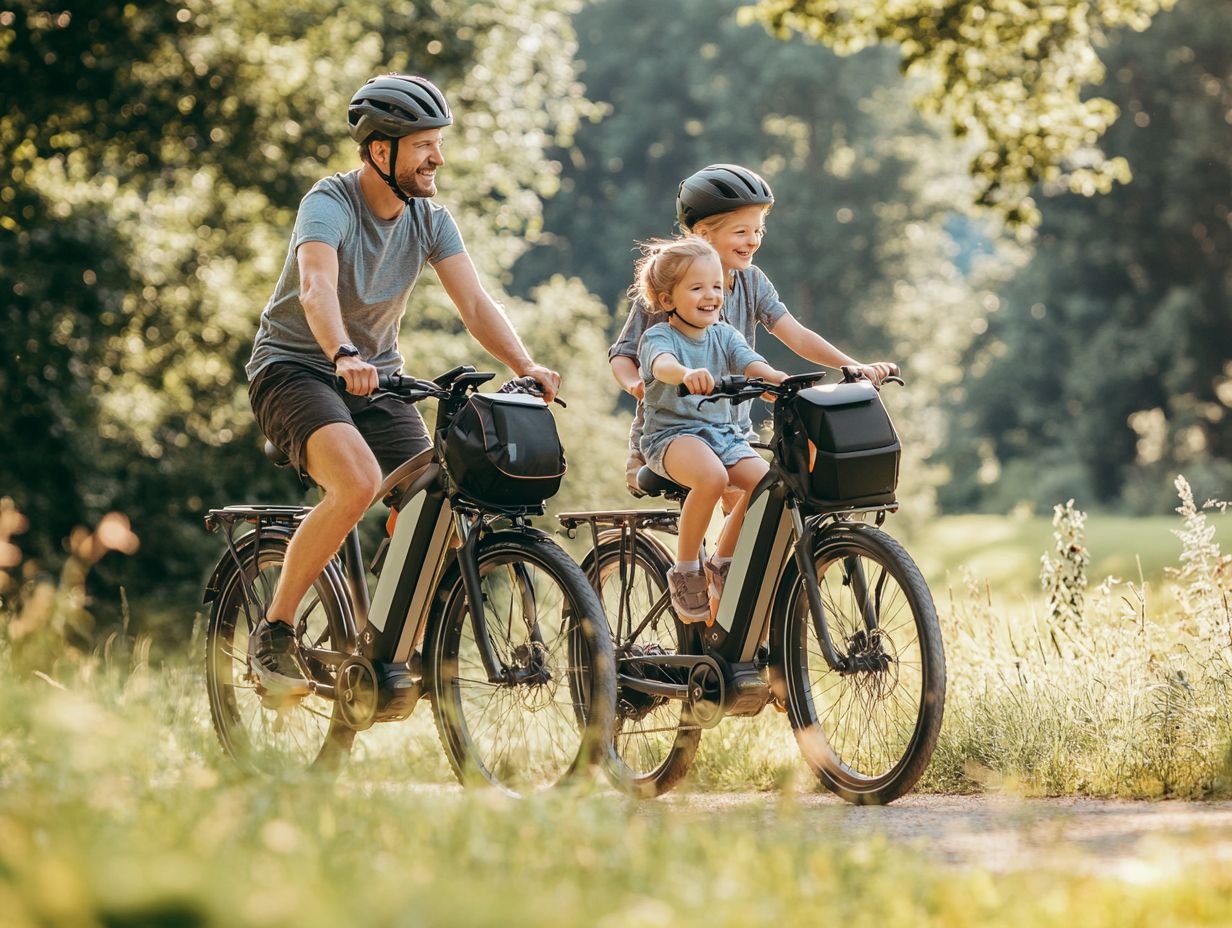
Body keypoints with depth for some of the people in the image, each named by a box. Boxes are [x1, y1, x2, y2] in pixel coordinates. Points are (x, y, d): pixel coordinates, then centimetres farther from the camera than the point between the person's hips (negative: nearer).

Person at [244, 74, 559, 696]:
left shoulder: (429, 219, -1)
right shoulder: (330, 204, -19)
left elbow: (475, 304, -10)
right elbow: (317, 287, -38)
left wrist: (527, 368, -28)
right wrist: (345, 357, -57)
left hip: (376, 376, 6)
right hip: (293, 369, -6)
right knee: (359, 482, -32)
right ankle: (274, 632, -18)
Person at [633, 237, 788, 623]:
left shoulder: (724, 335, 11)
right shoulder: (658, 337, -7)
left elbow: (751, 363, -7)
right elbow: (662, 364, -31)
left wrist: (780, 378, -29)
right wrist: (687, 374, -55)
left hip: (723, 432, 6)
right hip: (672, 435, -6)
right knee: (712, 475, -37)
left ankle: (721, 563, 1)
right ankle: (685, 570, -19)